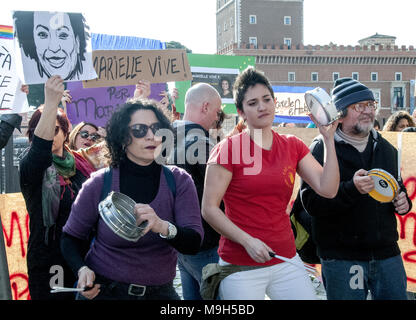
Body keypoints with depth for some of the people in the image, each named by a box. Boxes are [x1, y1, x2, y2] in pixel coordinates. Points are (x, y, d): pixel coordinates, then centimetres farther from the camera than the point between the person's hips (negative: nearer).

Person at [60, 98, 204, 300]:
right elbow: (71, 237, 2)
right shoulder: (99, 185, -10)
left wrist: (163, 227, -37)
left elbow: (193, 243, -17)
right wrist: (82, 269, -17)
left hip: (159, 291, 2)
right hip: (102, 291, -1)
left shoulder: (179, 181, -8)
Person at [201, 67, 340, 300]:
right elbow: (209, 208, -10)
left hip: (286, 260, 4)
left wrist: (329, 140, -8)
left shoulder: (293, 147, 7)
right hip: (240, 266, -4)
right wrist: (247, 240, -18)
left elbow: (328, 189, -2)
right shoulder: (228, 149, -8)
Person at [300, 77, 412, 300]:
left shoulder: (385, 148, 13)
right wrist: (351, 189, -30)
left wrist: (403, 201, 5)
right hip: (341, 258, -5)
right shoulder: (322, 149, -7)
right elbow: (311, 202, -17)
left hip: (387, 254, 5)